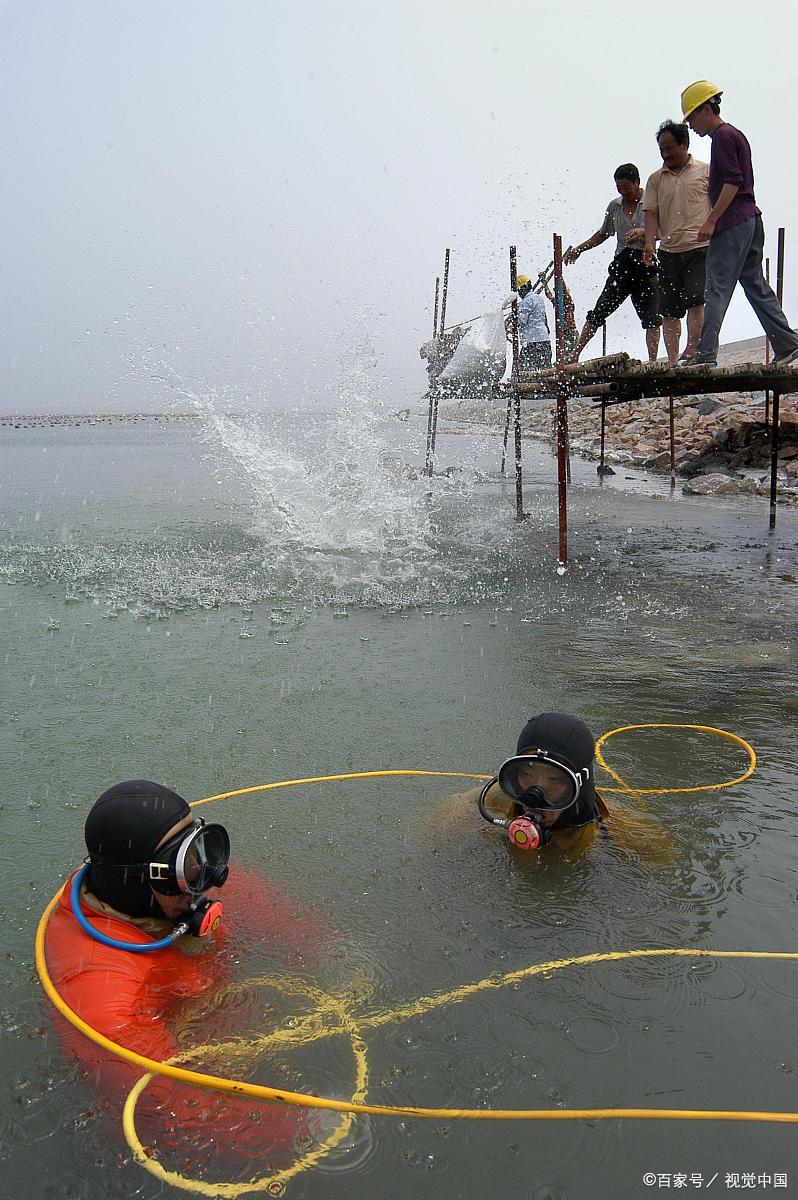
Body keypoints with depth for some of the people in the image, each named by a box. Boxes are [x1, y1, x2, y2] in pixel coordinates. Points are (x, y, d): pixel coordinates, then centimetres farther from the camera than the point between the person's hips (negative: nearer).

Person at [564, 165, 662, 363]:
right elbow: (603, 234, 27)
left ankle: (652, 361, -2)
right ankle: (574, 354, -3)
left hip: (646, 264, -3)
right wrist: (579, 249, 20)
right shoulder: (614, 206, 14)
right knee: (600, 310, -3)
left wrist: (642, 232, -29)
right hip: (622, 263, 3)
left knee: (651, 317, -6)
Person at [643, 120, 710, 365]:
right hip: (669, 251, 3)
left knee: (695, 300, -17)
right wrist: (649, 242, -9)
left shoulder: (705, 171, 8)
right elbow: (651, 213, 6)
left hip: (700, 247, -3)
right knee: (669, 310, 1)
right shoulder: (656, 179, 14)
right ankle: (672, 361, 5)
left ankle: (691, 353, -15)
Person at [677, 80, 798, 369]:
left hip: (732, 224, -10)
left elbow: (733, 181, -17)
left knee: (717, 289, -12)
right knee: (756, 285, 10)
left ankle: (706, 354, -15)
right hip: (750, 218, 10)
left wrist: (711, 221, -19)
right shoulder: (736, 134, 23)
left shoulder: (723, 135, -7)